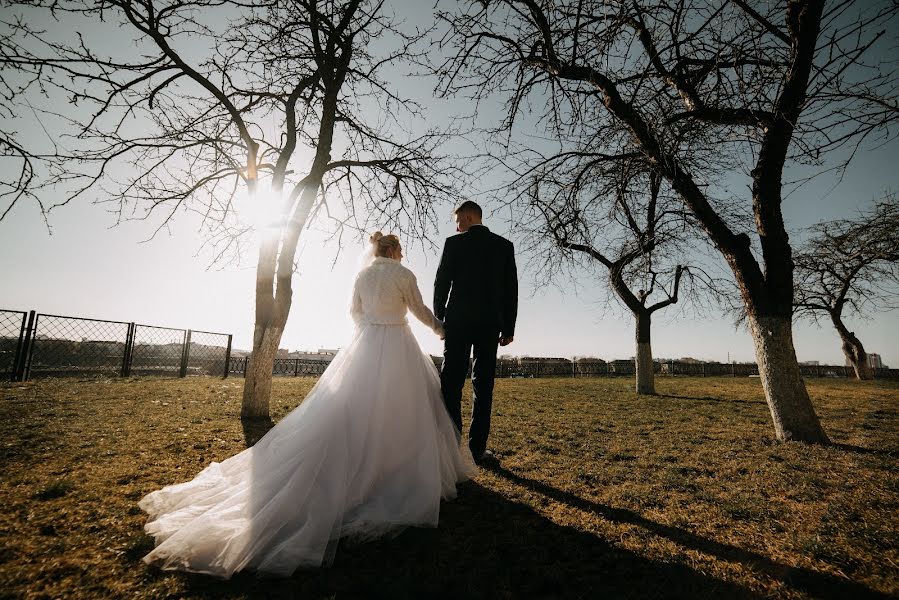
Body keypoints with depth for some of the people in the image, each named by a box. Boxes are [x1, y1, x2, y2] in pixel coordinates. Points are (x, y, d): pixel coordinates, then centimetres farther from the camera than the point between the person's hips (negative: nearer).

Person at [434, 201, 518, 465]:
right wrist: (509, 327, 8)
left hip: (458, 322, -2)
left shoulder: (454, 243, 0)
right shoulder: (504, 245, 7)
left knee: (452, 382, 3)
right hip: (490, 323, 2)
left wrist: (438, 319, 8)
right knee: (483, 384, 6)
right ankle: (477, 447, 9)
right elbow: (511, 289, 4)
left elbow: (441, 284, -1)